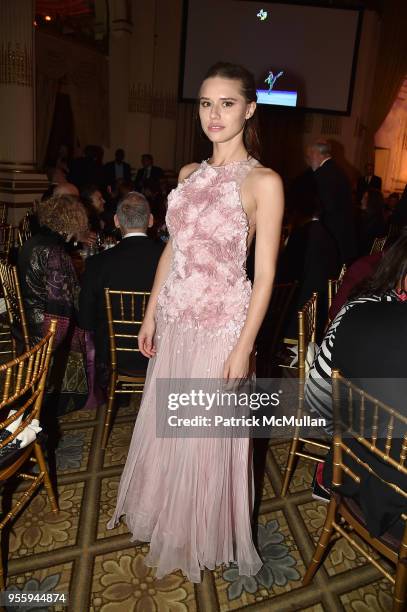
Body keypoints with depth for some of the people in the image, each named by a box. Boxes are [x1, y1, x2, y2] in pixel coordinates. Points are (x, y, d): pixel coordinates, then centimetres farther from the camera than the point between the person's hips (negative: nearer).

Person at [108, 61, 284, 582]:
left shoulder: (263, 182, -11)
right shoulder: (189, 174, 8)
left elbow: (264, 274, -12)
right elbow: (173, 248, 11)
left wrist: (243, 348, -14)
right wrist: (151, 315, 10)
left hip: (221, 324, -6)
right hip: (175, 320, 6)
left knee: (207, 435, 12)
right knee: (164, 423, 20)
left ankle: (204, 532, 43)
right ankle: (165, 510, 50)